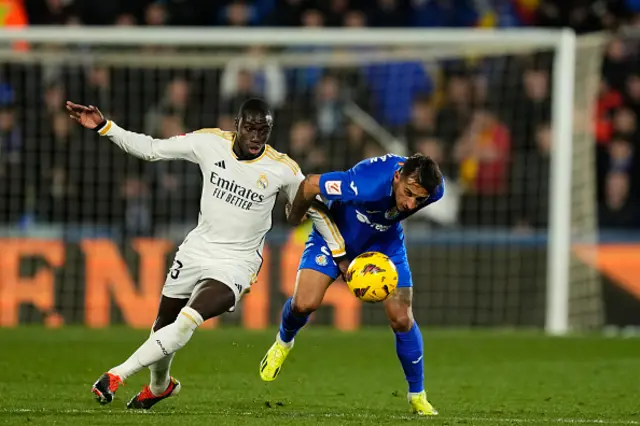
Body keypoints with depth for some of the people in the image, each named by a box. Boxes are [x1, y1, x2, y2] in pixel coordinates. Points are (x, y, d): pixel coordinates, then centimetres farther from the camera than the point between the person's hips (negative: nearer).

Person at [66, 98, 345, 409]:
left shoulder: (283, 169, -12)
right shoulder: (210, 143, -8)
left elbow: (315, 209, 3)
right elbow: (150, 149, -3)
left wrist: (341, 254, 7)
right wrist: (102, 126, -11)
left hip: (236, 263, -4)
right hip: (196, 251, 4)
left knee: (187, 322, -26)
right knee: (164, 323, 15)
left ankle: (117, 375, -21)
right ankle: (159, 386, 46)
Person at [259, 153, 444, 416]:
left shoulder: (435, 190, -28)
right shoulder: (367, 185, -44)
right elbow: (310, 185, -28)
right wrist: (294, 217, -9)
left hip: (384, 241, 3)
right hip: (335, 233, -3)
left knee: (402, 319, -5)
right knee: (304, 304, -17)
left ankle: (417, 396, 14)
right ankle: (283, 342, 20)